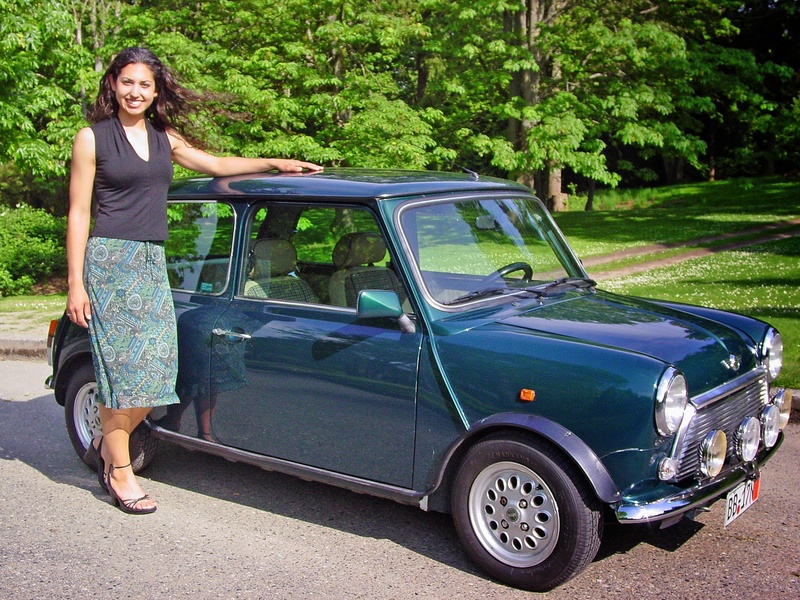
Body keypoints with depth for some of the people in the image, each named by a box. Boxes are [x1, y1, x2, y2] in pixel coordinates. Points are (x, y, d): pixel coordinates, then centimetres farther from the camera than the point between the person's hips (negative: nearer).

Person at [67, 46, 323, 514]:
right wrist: (76, 284, -7)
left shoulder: (164, 137, 14)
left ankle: (108, 442, 24)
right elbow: (78, 213, -3)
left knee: (157, 365, 1)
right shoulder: (93, 138, -1)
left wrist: (276, 163, 12)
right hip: (109, 260, -5)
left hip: (153, 262, 6)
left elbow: (216, 165, 20)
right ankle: (120, 474, 7)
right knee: (122, 366, -5)